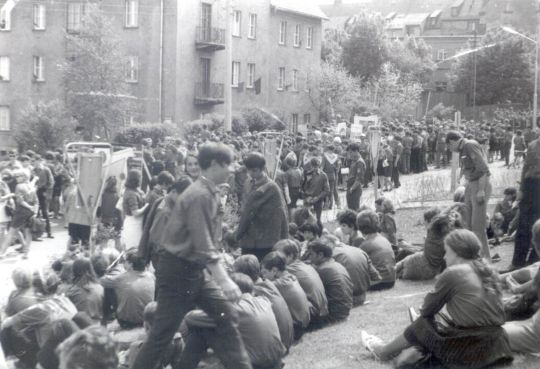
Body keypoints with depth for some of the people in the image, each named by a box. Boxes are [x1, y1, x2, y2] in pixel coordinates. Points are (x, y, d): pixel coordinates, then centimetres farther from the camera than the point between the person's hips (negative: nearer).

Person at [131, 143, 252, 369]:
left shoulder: (208, 193, 8)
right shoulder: (199, 196, -21)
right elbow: (203, 246, -26)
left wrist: (220, 278, 16)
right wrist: (224, 280, -27)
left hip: (194, 270, 10)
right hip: (178, 271, -10)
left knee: (226, 316, 9)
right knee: (163, 332, -3)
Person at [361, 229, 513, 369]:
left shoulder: (453, 273, -11)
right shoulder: (489, 272, 7)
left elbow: (428, 309, 0)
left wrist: (424, 311, 22)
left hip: (468, 351, -6)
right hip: (494, 348, 6)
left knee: (423, 324, 17)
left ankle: (385, 351, 38)